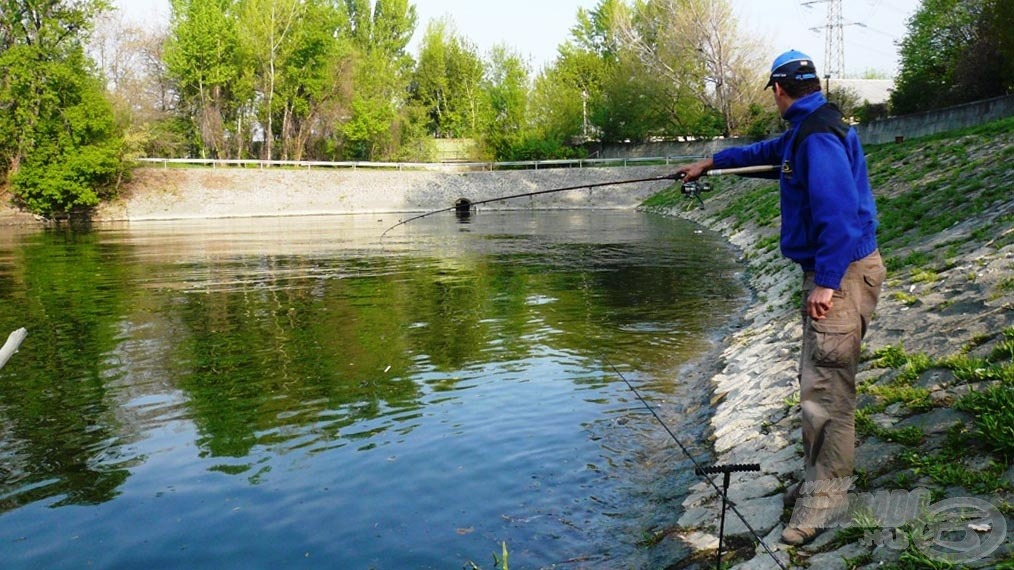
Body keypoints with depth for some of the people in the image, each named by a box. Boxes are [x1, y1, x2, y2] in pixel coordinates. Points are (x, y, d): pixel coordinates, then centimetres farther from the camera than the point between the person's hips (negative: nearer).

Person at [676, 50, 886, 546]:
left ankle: (825, 496, 3)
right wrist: (710, 163, 46)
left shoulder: (819, 134, -18)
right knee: (818, 381, 14)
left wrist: (826, 282, -26)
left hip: (840, 273, -11)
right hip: (827, 270, 11)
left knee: (826, 389, -6)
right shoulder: (803, 131, 16)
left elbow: (838, 211, -26)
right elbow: (765, 150, 35)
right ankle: (817, 476, 24)